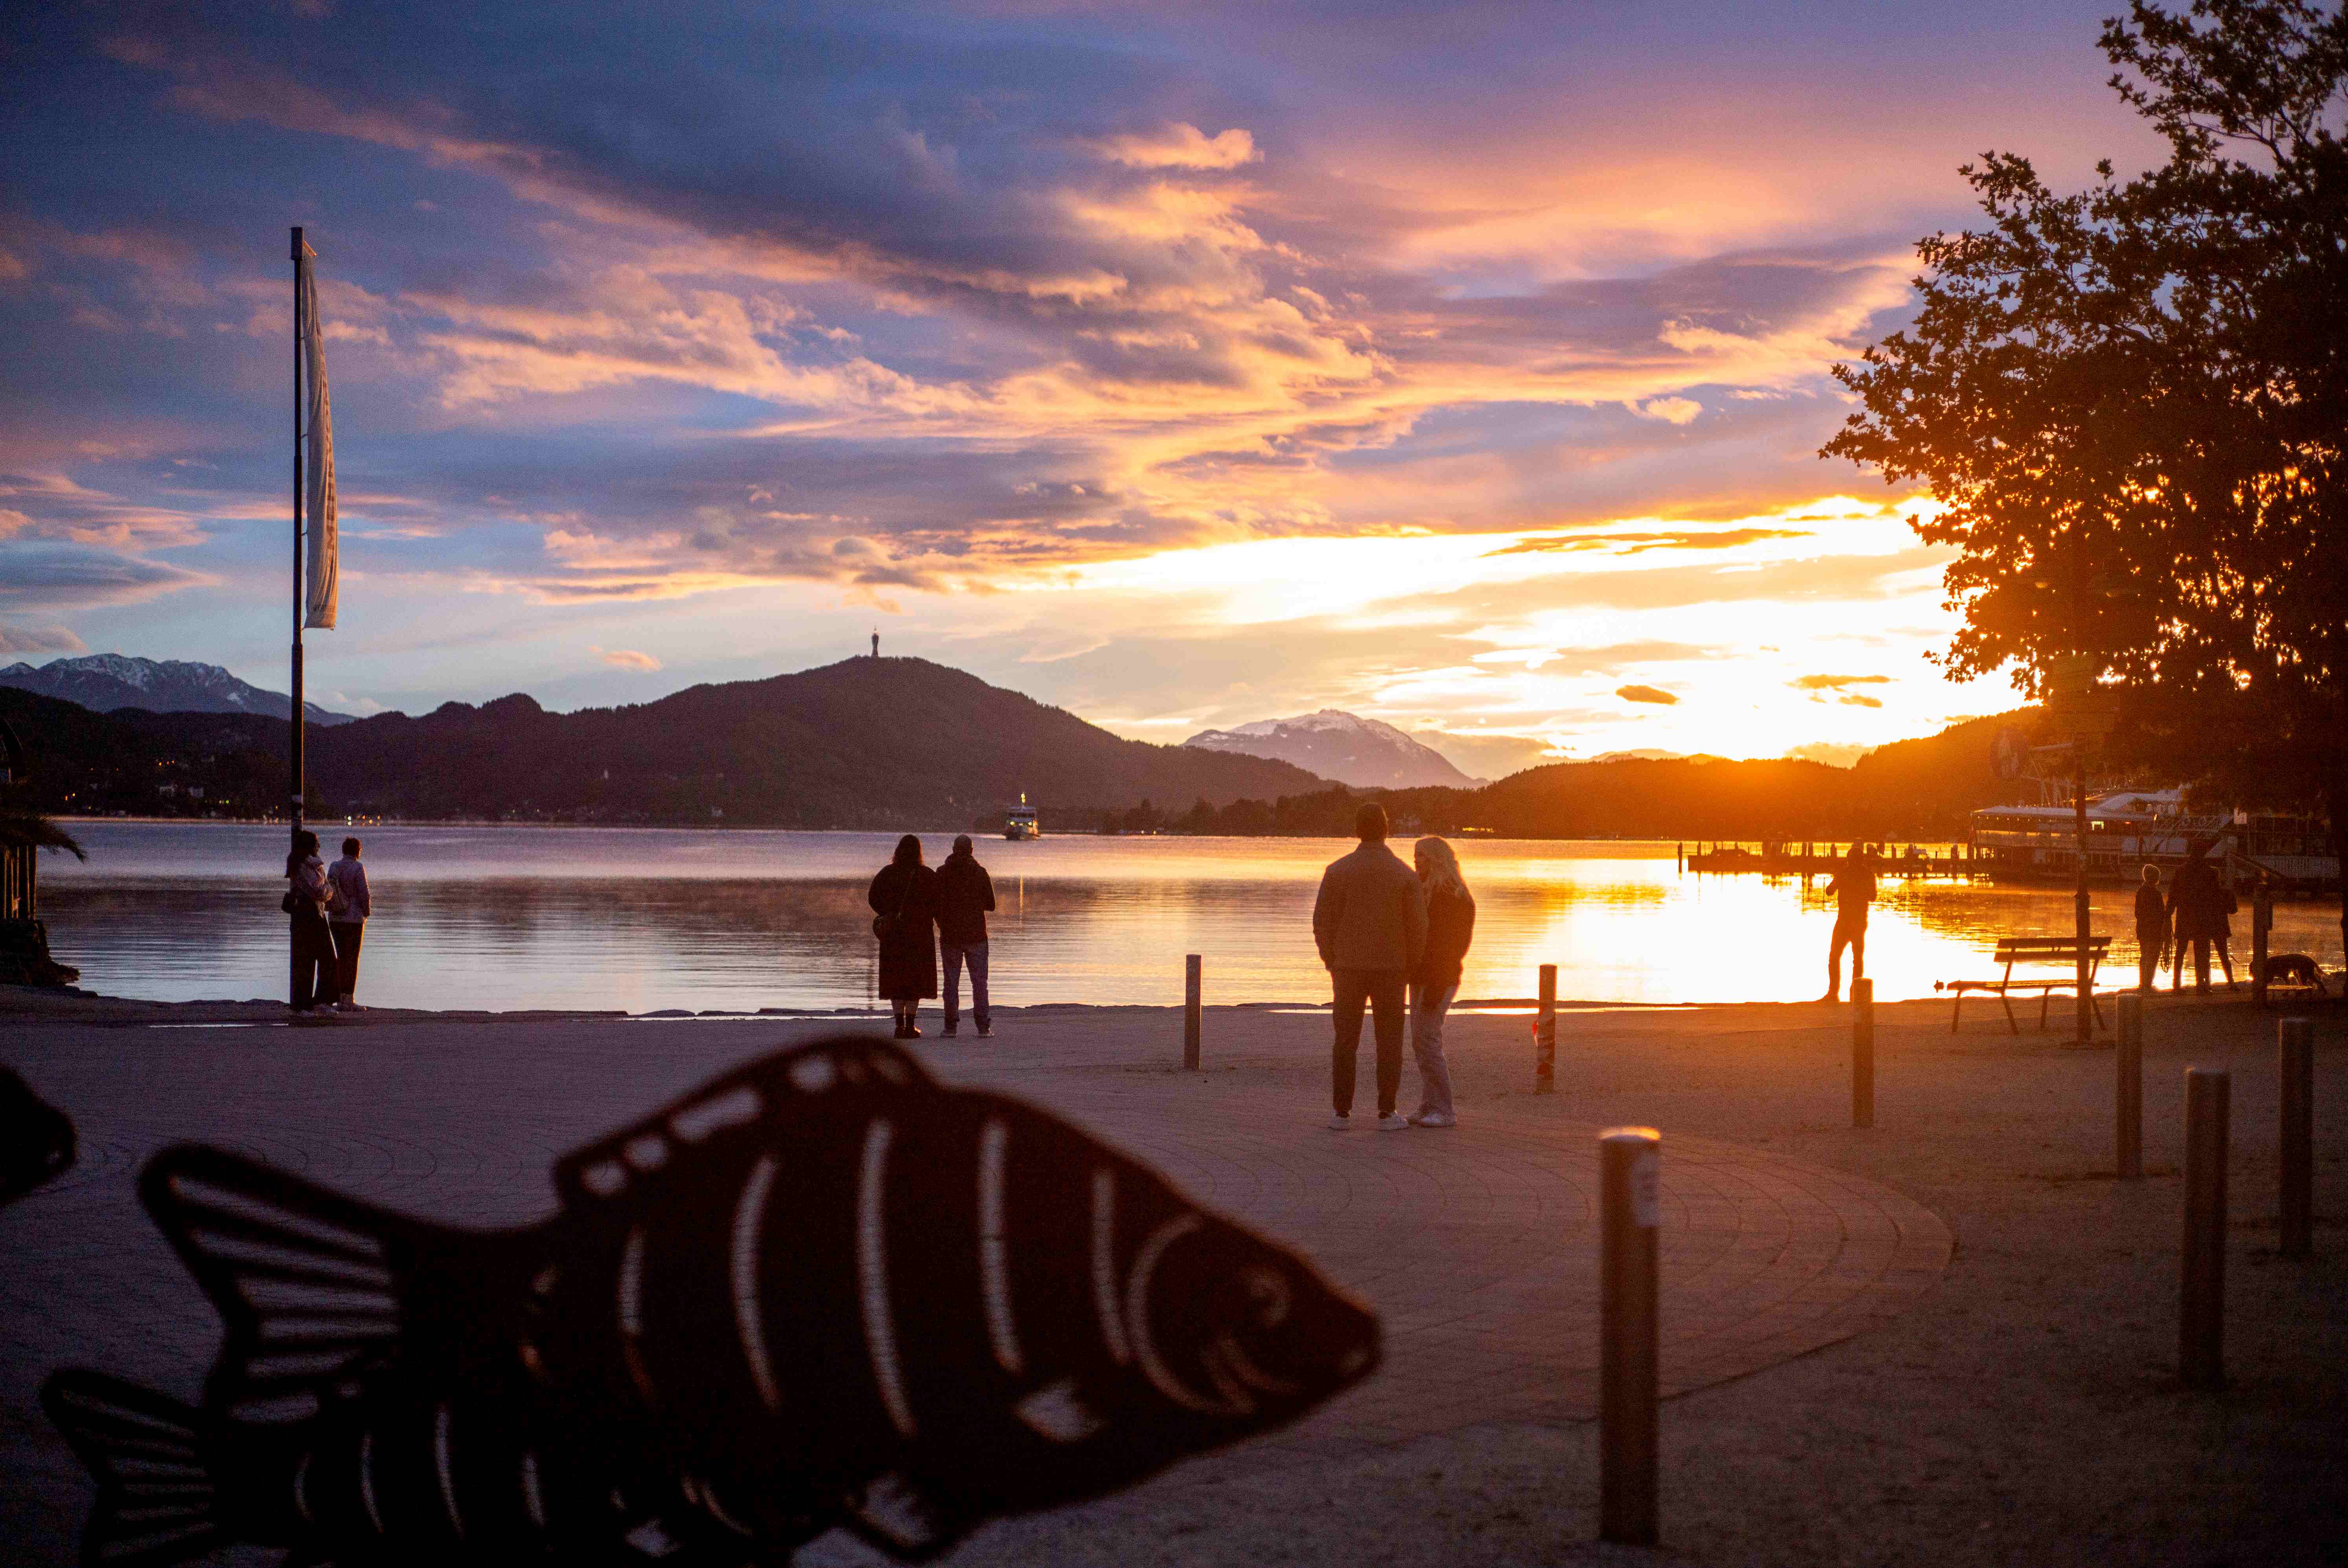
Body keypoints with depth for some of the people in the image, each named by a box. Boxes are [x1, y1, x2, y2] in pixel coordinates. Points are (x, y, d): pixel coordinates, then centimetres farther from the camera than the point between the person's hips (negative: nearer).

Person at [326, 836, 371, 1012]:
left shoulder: (333, 868, 5)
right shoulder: (358, 868, -13)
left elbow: (328, 892, 9)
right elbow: (364, 894, -14)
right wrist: (367, 912, 2)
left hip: (335, 919, 6)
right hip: (354, 919, -6)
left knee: (341, 957, 14)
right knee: (352, 959, -1)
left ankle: (340, 997, 12)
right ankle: (348, 1000, -2)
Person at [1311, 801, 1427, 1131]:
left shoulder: (1338, 871, -6)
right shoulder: (1405, 875, -7)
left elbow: (1323, 922, -5)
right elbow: (1418, 928, -6)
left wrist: (1332, 963, 10)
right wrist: (1410, 969, 9)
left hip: (1349, 968, 1)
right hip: (1390, 969, -1)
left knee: (1346, 1041, 8)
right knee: (1389, 1042, 7)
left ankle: (1342, 1114, 7)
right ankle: (1386, 1114, 6)